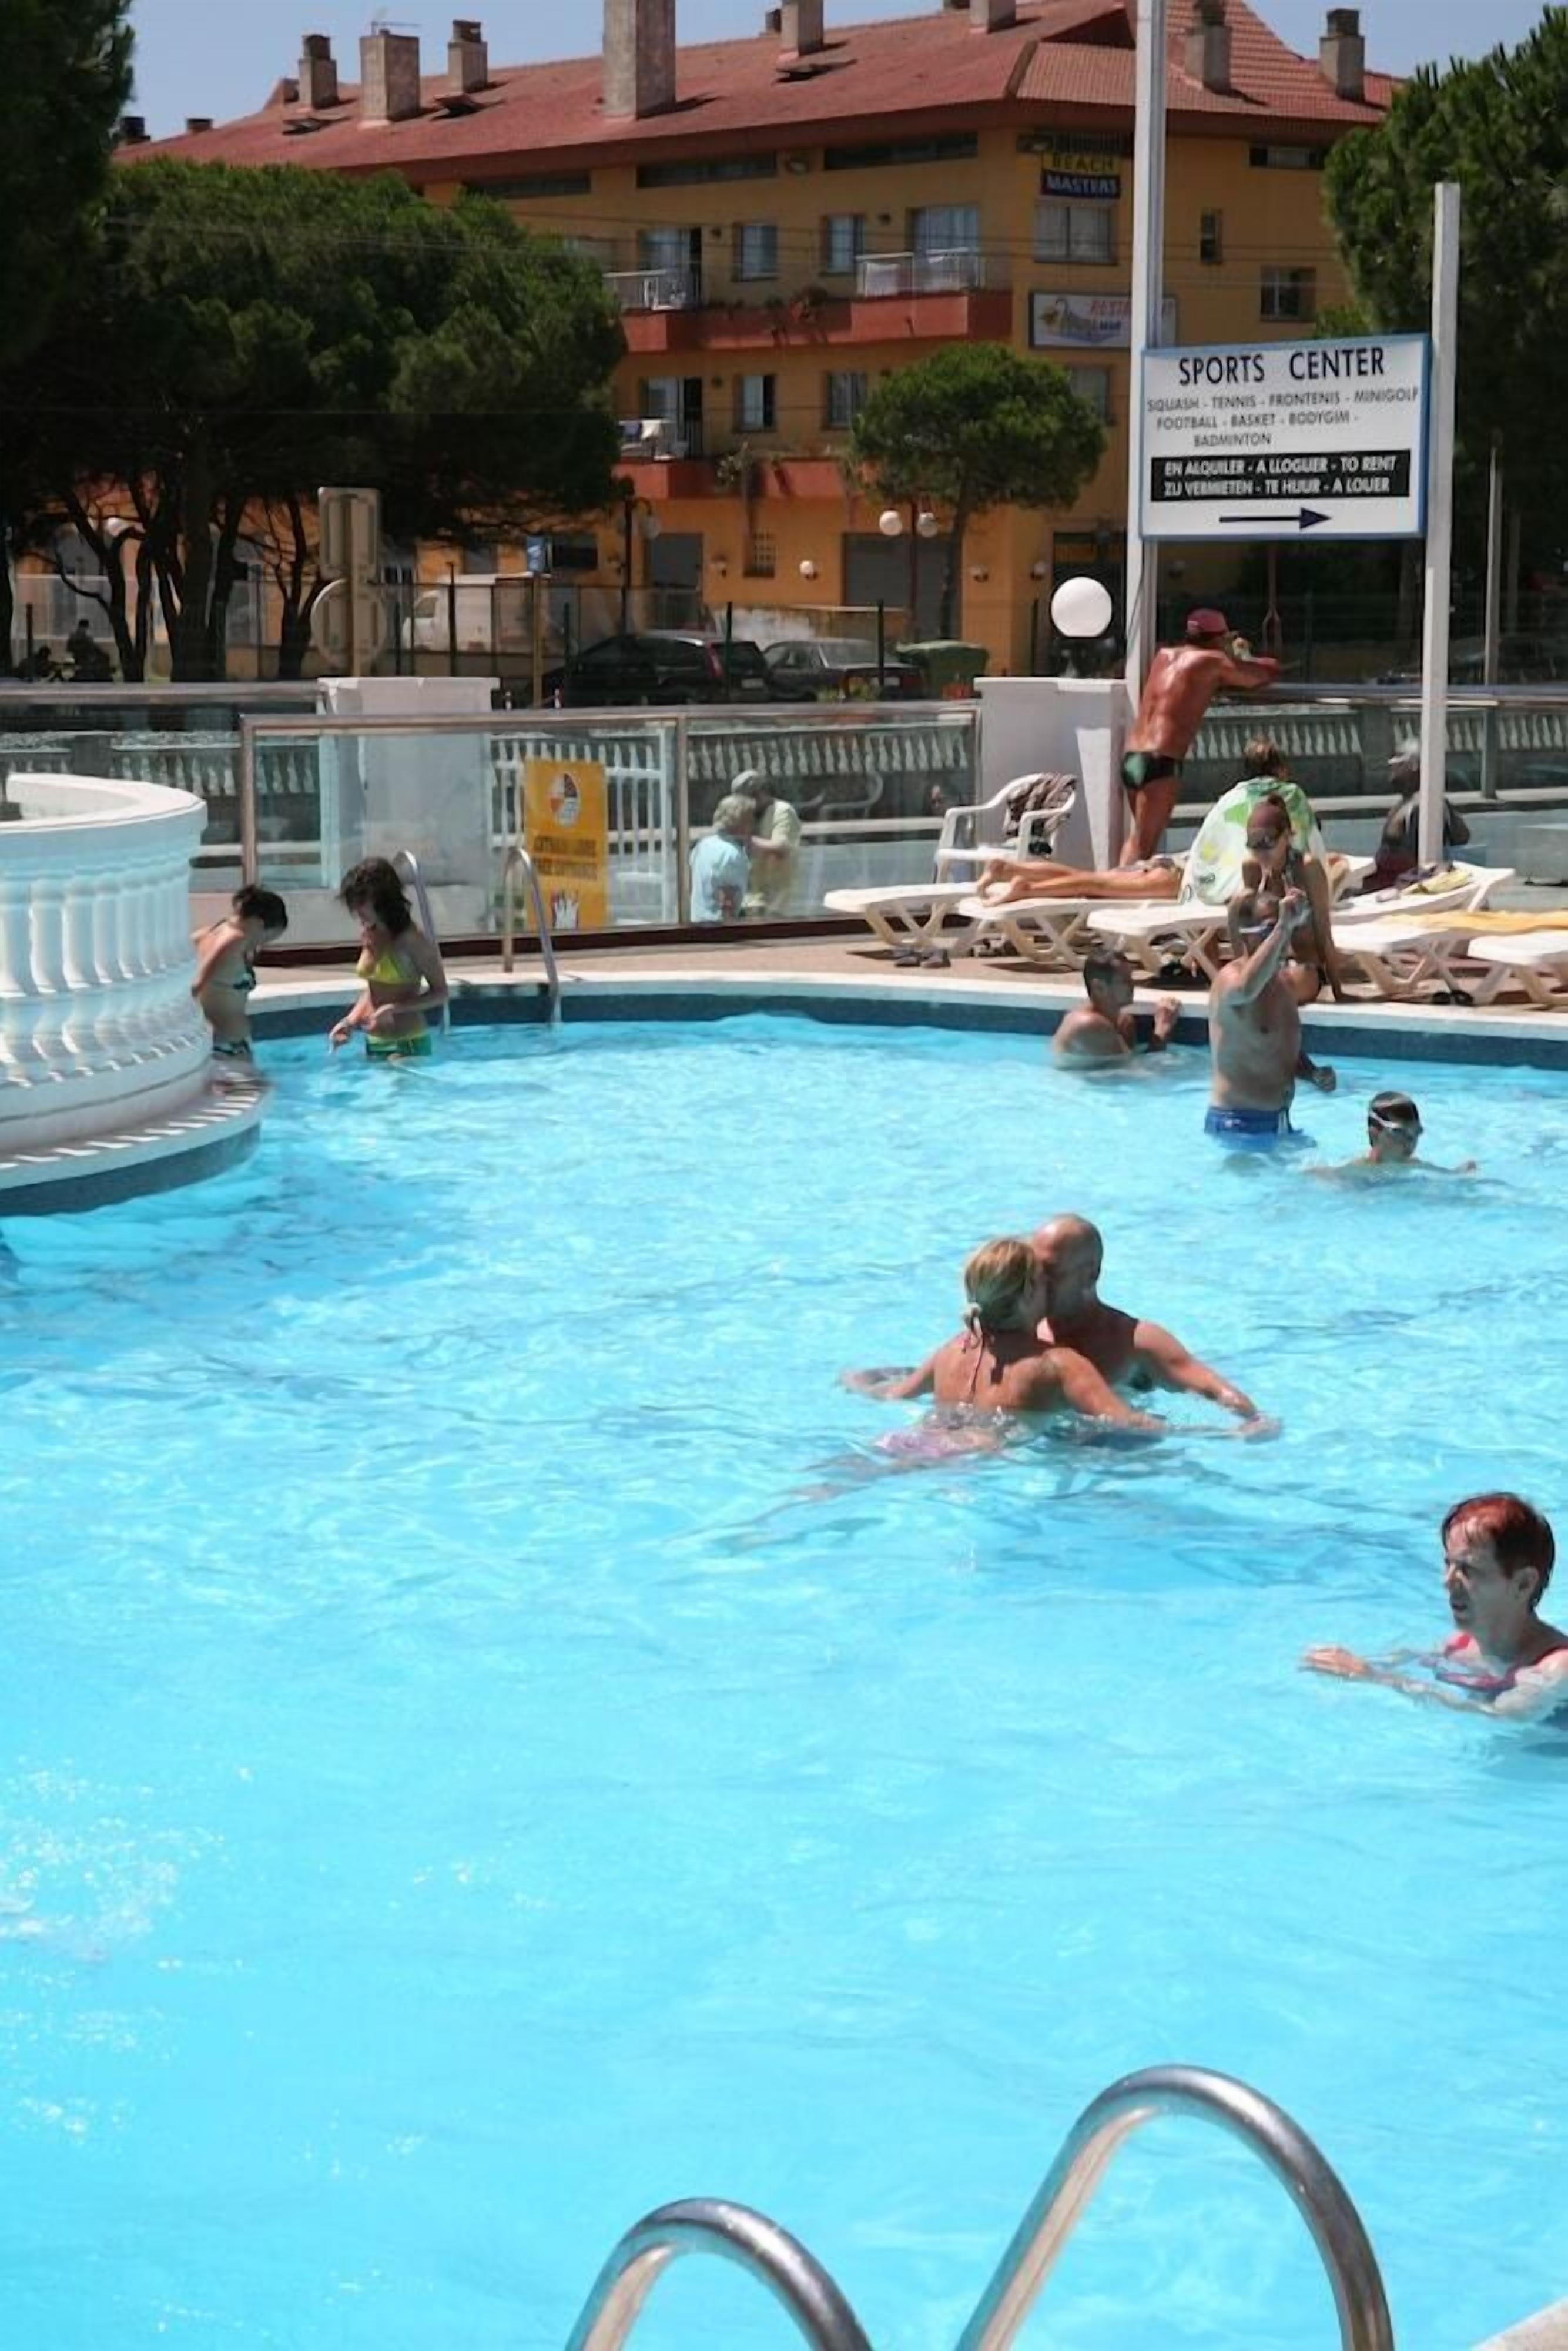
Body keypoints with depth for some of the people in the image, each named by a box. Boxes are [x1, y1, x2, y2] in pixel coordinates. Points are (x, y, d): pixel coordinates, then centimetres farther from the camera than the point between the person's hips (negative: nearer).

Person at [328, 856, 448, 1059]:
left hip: (407, 1045, -7)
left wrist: (394, 1009, -21)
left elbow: (441, 993, -10)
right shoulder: (369, 935, 5)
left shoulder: (412, 939, -15)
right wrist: (351, 1021, 1)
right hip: (374, 1043, 7)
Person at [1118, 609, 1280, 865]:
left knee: (1138, 836, 22)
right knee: (1144, 845, -8)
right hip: (1160, 762, -7)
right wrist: (1244, 656, 29)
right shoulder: (1213, 662, 1)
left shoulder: (1164, 655, 17)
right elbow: (1271, 672, 9)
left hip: (1130, 758, 7)